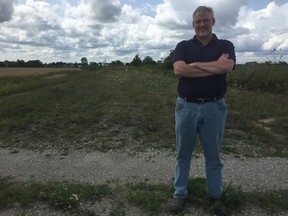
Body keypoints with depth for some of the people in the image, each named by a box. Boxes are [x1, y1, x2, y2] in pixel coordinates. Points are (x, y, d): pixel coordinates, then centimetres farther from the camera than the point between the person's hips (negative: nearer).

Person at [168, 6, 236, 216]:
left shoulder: (225, 45, 5)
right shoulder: (183, 46, 6)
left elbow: (227, 67, -18)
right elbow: (179, 70, -14)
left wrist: (194, 64, -11)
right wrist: (215, 66, -13)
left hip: (215, 108, 0)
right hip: (186, 106, 1)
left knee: (213, 155, 12)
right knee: (183, 153, 11)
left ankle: (215, 196, 31)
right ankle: (180, 193, 27)